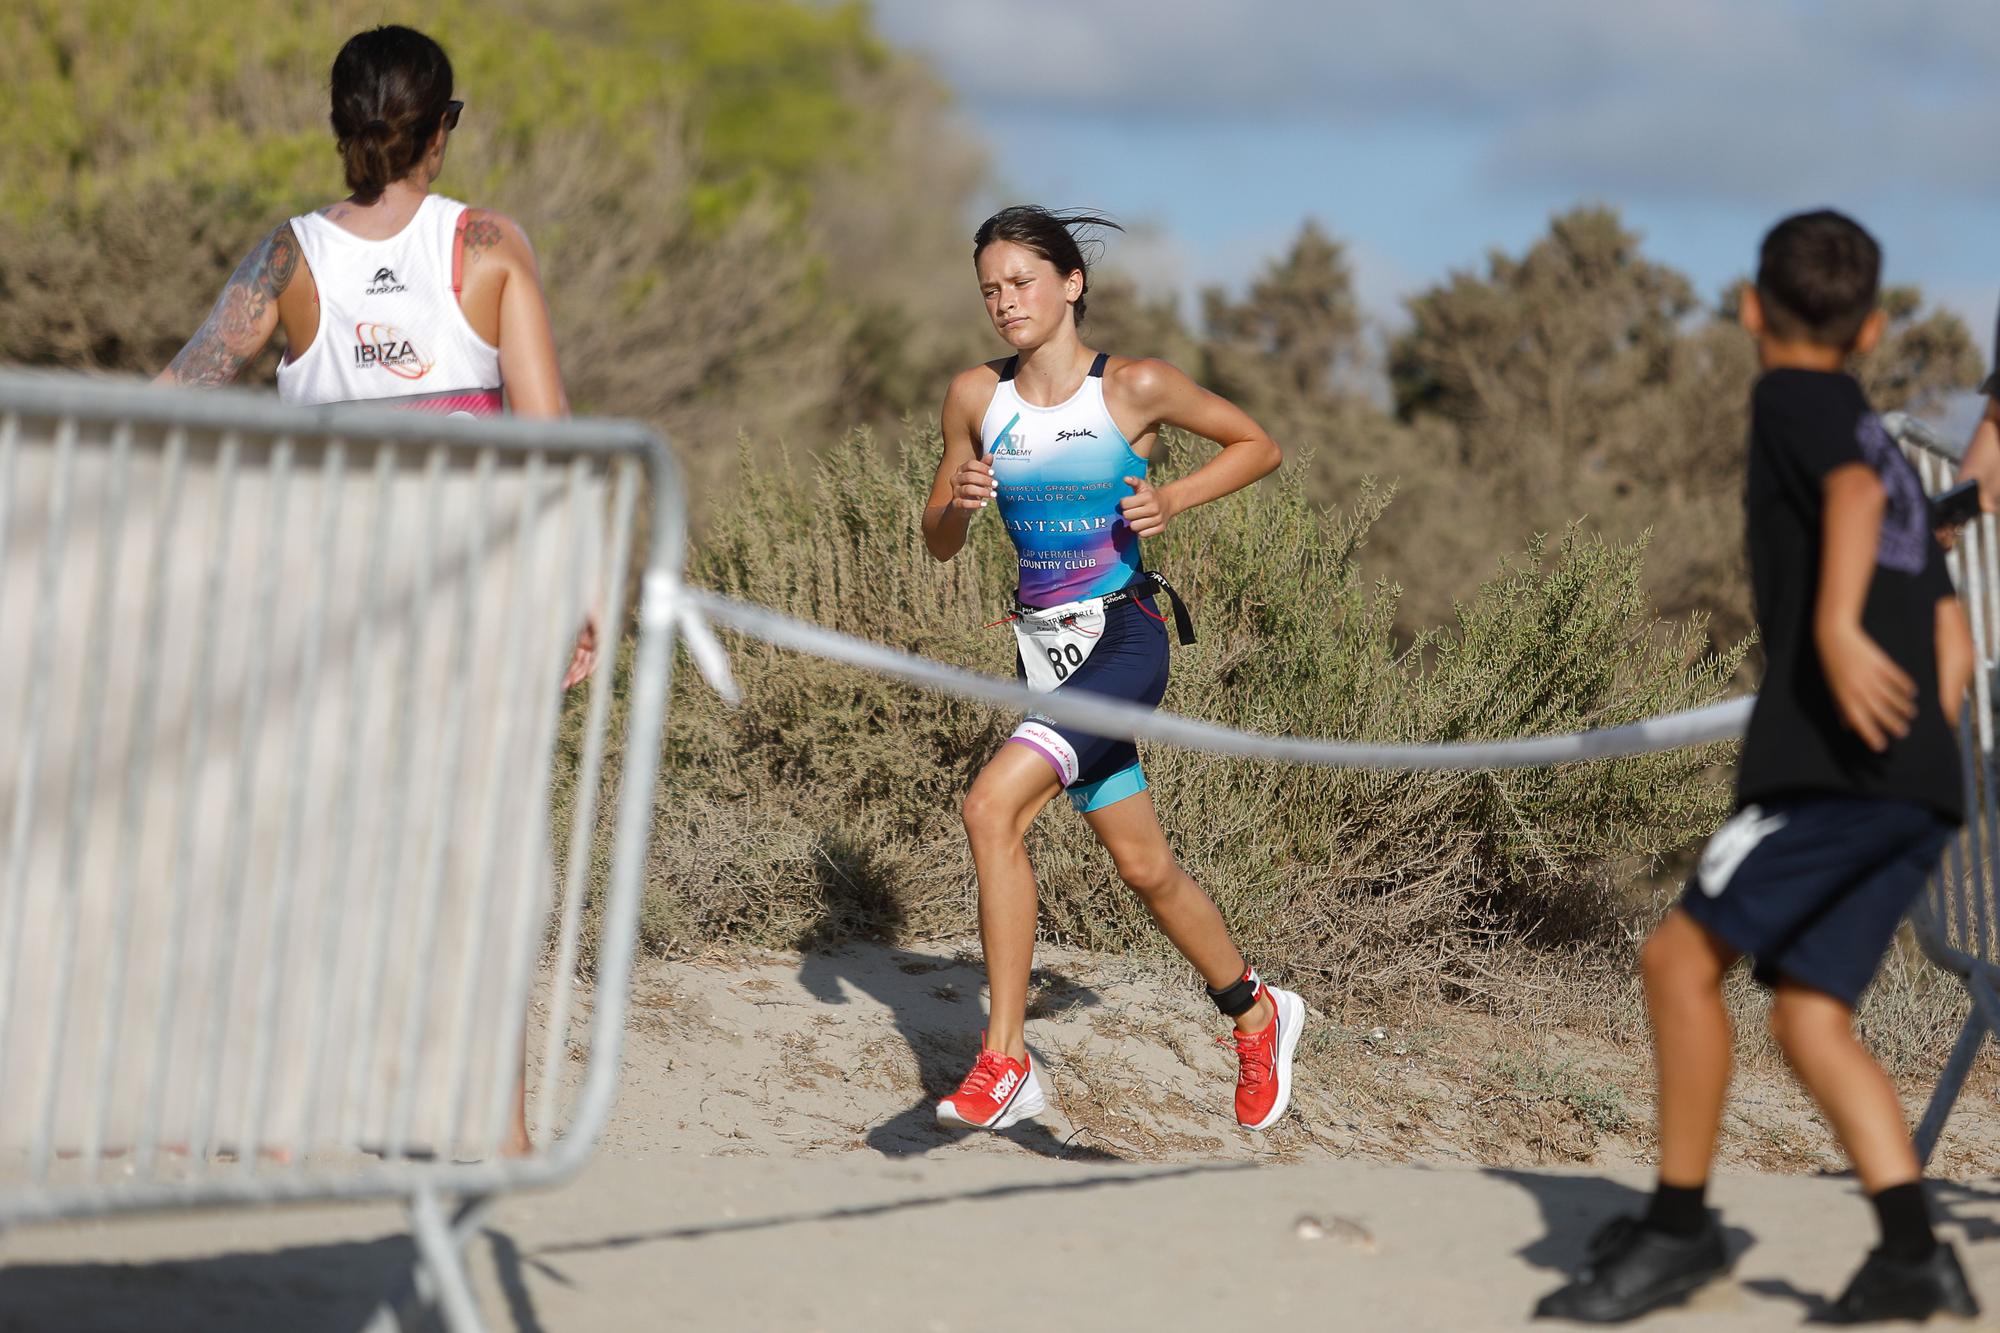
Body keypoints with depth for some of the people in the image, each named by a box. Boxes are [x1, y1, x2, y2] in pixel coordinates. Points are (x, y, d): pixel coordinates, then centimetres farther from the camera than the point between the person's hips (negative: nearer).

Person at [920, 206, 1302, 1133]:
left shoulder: (1134, 388, -7)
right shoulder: (976, 397, 4)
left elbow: (1257, 445, 5)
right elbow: (939, 544, 12)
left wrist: (1174, 499, -10)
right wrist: (958, 501, -10)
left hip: (1123, 638, -6)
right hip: (1044, 646, 6)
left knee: (993, 806, -23)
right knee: (1143, 865, 9)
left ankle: (1005, 1062, -19)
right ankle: (1254, 1013, 30)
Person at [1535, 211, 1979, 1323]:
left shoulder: (1793, 398, 4)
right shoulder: (1892, 450, 26)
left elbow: (1854, 491, -19)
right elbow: (1954, 645, 23)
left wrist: (1835, 626, -32)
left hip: (1837, 763, -8)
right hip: (1919, 780, 8)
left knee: (1683, 960, -5)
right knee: (1811, 1014, 6)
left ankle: (1680, 1225, -3)